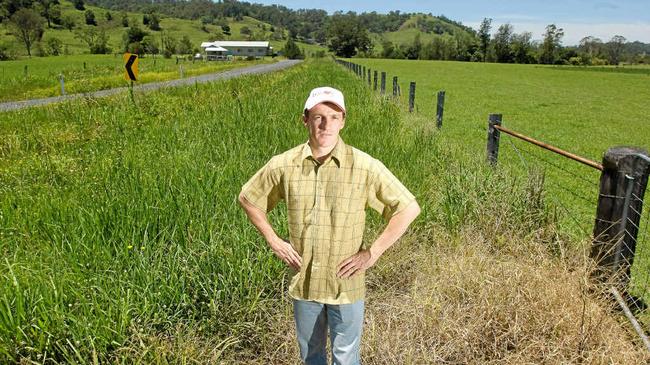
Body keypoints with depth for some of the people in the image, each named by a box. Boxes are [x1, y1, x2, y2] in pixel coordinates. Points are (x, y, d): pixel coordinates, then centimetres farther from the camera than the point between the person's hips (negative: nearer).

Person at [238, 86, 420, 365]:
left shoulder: (365, 167, -16)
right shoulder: (283, 165, -9)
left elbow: (409, 208, -9)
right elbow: (247, 198, 7)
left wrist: (373, 253, -11)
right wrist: (274, 241, -1)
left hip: (346, 284, -2)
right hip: (303, 282, 3)